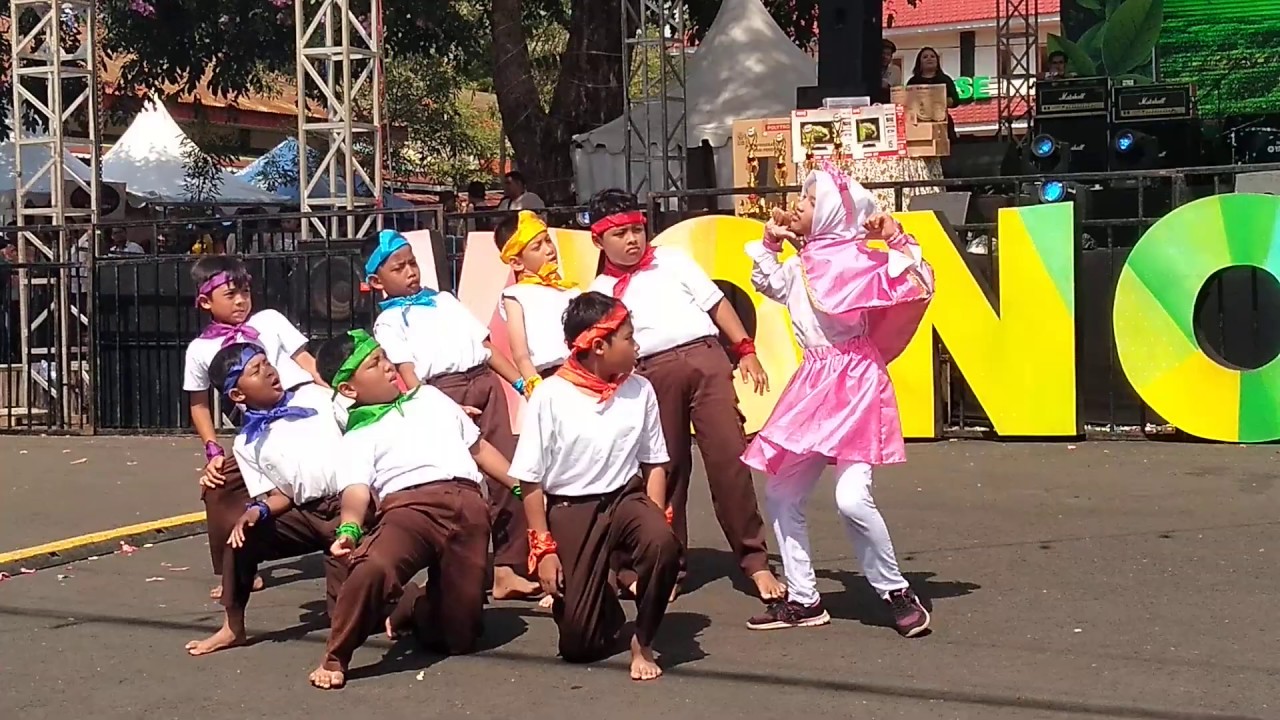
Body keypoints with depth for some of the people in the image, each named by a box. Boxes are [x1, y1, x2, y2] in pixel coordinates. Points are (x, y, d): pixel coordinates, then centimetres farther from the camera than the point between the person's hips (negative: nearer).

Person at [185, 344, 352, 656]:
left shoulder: (314, 395, 7)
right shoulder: (247, 444, 8)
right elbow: (282, 496, 7)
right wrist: (258, 510, -14)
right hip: (307, 514, 3)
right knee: (241, 537, -6)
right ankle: (233, 627, 7)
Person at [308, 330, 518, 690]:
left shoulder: (429, 397, 29)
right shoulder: (358, 436, 13)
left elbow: (479, 447, 33)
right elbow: (356, 489, -5)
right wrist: (349, 529, -26)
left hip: (466, 503, 4)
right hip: (407, 504, -4)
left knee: (460, 635, -2)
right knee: (373, 566, -38)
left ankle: (415, 610, 33)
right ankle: (336, 657, -16)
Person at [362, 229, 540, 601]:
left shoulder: (444, 300, 25)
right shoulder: (389, 322, 9)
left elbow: (485, 344, 22)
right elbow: (407, 373, -4)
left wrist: (522, 381, 12)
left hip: (486, 382, 5)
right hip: (441, 393, -5)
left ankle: (507, 567, 0)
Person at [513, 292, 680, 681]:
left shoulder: (639, 390, -2)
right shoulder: (551, 397, -13)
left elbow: (654, 463, 7)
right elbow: (531, 479, -8)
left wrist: (656, 518, -8)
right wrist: (543, 548, -10)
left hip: (626, 497, 2)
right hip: (570, 510, -2)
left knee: (663, 544, -35)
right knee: (579, 645, -4)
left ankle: (643, 642, -10)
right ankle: (608, 612, 35)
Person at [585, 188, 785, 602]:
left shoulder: (672, 260, 15)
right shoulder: (600, 292, 14)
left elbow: (716, 303, 14)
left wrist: (745, 350, 5)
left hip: (704, 356, 0)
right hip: (652, 373, 0)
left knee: (729, 456, -7)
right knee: (667, 468, 4)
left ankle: (755, 561, -1)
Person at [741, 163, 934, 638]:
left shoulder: (861, 258, -7)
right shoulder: (801, 266, 13)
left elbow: (920, 286, -13)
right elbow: (765, 282, 34)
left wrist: (896, 241, -19)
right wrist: (769, 242, 20)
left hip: (856, 381, -8)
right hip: (813, 384, 8)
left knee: (852, 498, -22)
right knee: (780, 494, 9)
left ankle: (896, 592, -3)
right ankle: (803, 600, 19)